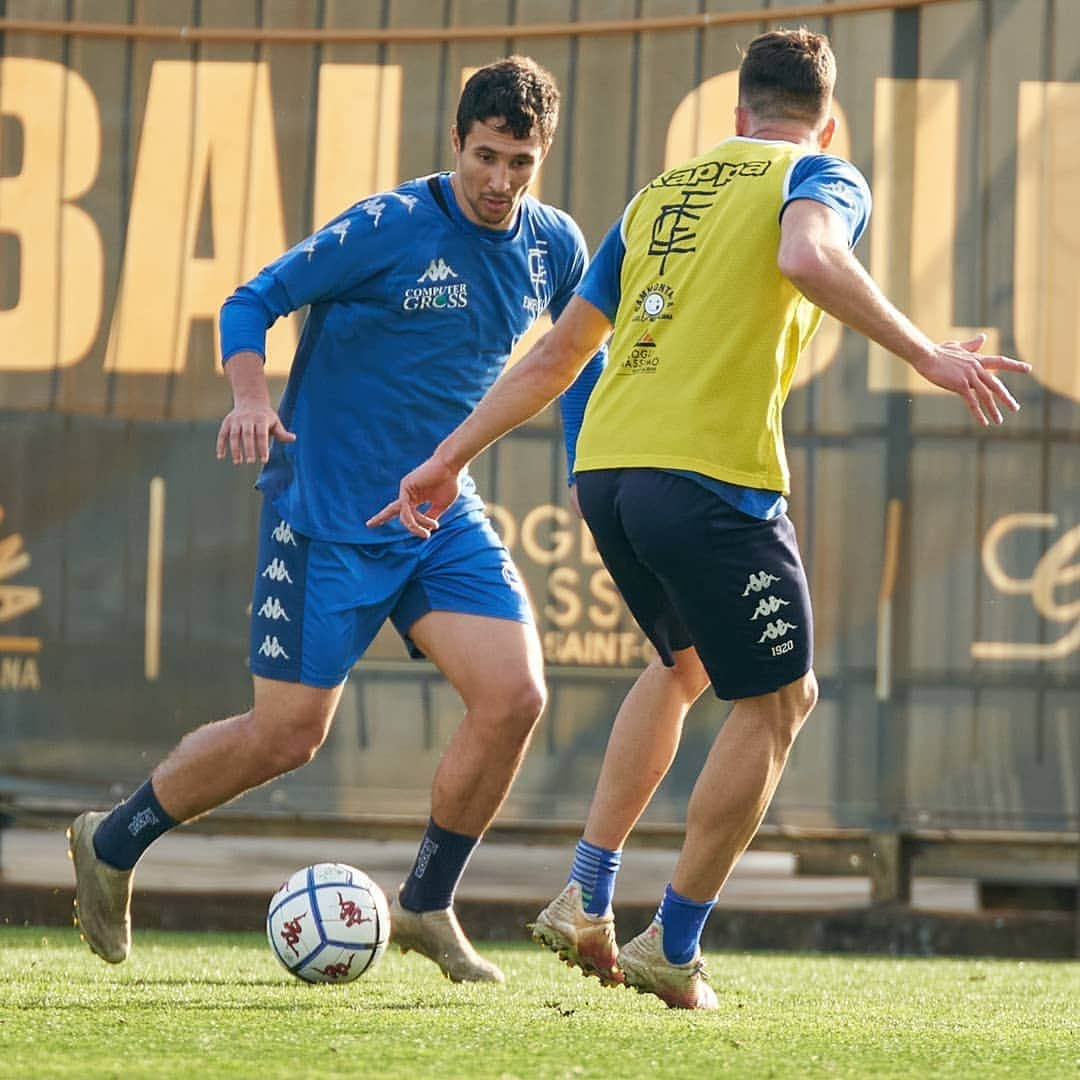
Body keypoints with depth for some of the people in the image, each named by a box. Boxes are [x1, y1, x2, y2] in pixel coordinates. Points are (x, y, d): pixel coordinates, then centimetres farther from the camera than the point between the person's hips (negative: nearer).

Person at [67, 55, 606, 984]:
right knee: (289, 735, -4)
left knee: (515, 696, -14)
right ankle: (111, 845, 20)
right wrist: (252, 399, -28)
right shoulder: (387, 230, -15)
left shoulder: (555, 247, 1)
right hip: (326, 514, -5)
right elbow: (252, 301, -10)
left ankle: (426, 907, 5)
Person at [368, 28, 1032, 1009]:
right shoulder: (821, 176, 6)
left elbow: (557, 353, 23)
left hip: (604, 469, 7)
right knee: (779, 699, 8)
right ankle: (673, 950, 6)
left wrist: (451, 458, 26)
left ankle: (585, 898, 19)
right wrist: (926, 355, -20)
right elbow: (809, 257, -20)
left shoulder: (662, 193, 23)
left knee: (684, 663, 29)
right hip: (712, 473, -7)